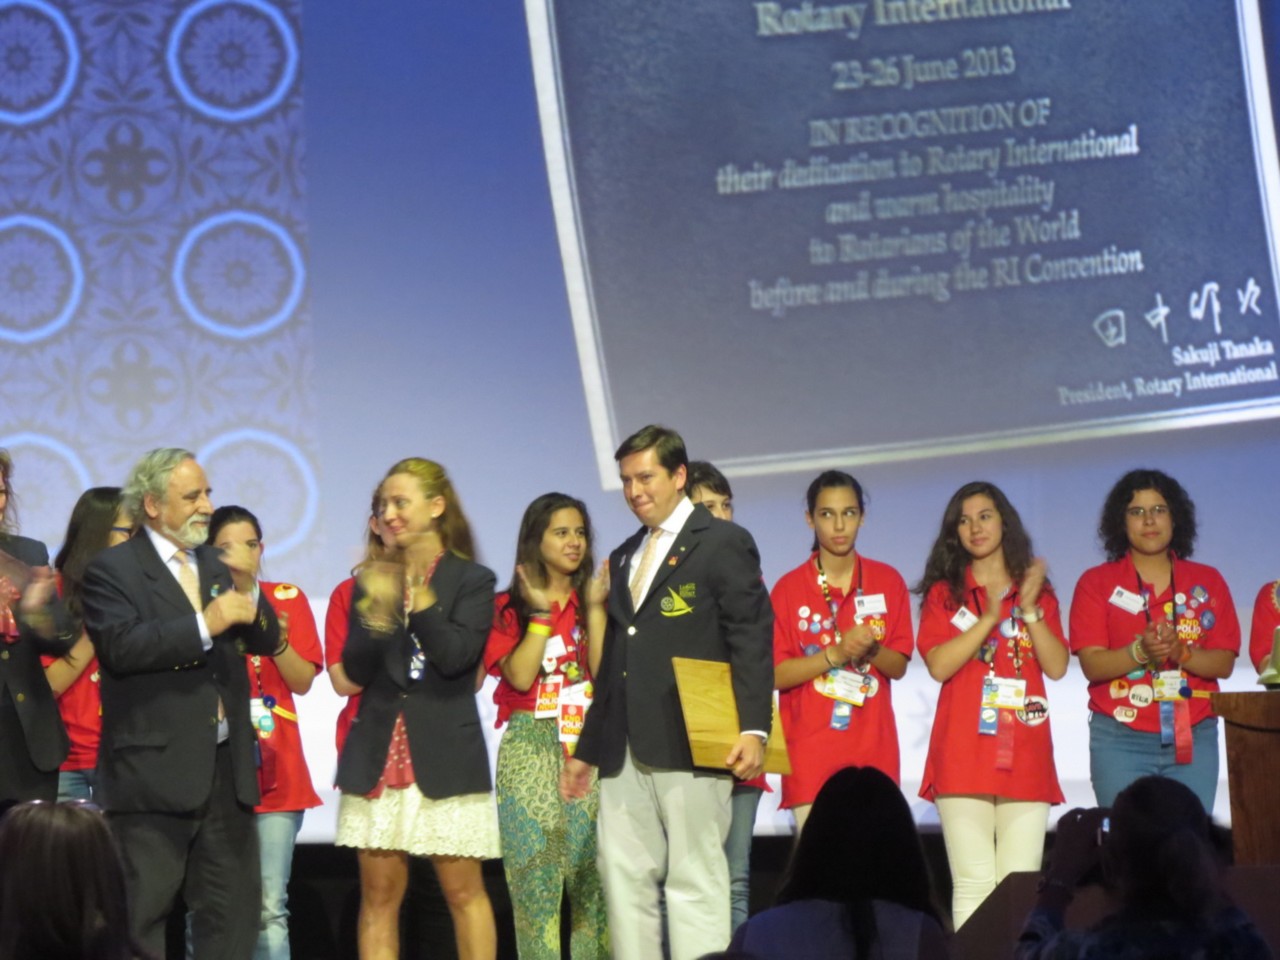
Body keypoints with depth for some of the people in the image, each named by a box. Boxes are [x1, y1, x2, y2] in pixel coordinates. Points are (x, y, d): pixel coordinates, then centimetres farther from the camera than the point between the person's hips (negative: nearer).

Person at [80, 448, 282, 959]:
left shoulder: (216, 564, 16)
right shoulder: (112, 569, -5)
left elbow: (266, 640, 12)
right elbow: (121, 647, -20)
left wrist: (247, 591, -8)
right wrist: (205, 624, -23)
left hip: (226, 765, 7)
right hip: (154, 768, -7)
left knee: (233, 913, 9)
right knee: (141, 915, -4)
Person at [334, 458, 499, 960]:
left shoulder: (471, 581, 1)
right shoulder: (372, 582, 10)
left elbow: (456, 656, -13)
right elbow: (354, 672, 0)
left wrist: (417, 591, -15)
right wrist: (375, 608, -15)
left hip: (446, 757, -3)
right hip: (379, 757, 3)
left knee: (463, 890, 0)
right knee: (379, 895, 3)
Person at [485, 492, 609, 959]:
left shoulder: (594, 600, 11)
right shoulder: (509, 607, 7)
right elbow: (520, 676, -8)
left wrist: (594, 607, -6)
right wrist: (540, 612, -7)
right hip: (531, 749, -1)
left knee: (594, 871, -5)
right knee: (535, 872, -6)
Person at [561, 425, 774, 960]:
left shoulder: (724, 543, 0)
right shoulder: (624, 559, 23)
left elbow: (751, 640, -8)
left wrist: (753, 728, -19)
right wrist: (587, 749, 22)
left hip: (690, 745, -7)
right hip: (626, 751, 7)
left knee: (695, 882, -7)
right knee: (624, 879, 3)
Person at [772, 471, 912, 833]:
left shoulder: (887, 582, 8)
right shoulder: (789, 589, 2)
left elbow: (899, 666, 8)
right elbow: (776, 674, -3)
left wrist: (871, 650, -14)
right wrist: (835, 654, -16)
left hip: (872, 749, 2)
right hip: (811, 751, -2)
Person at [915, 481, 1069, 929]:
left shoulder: (1037, 590, 16)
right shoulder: (944, 592, 10)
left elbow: (1057, 666, 4)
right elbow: (939, 665, -4)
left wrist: (1030, 609, -6)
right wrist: (989, 618, -11)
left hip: (1025, 752, 2)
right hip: (964, 754, -2)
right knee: (973, 882, -10)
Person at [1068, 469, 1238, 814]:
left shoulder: (1207, 582, 11)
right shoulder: (1097, 583, 6)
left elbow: (1224, 664, 3)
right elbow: (1092, 665, -4)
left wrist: (1181, 653, -16)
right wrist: (1140, 652, -22)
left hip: (1194, 738, 2)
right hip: (1121, 741, -2)